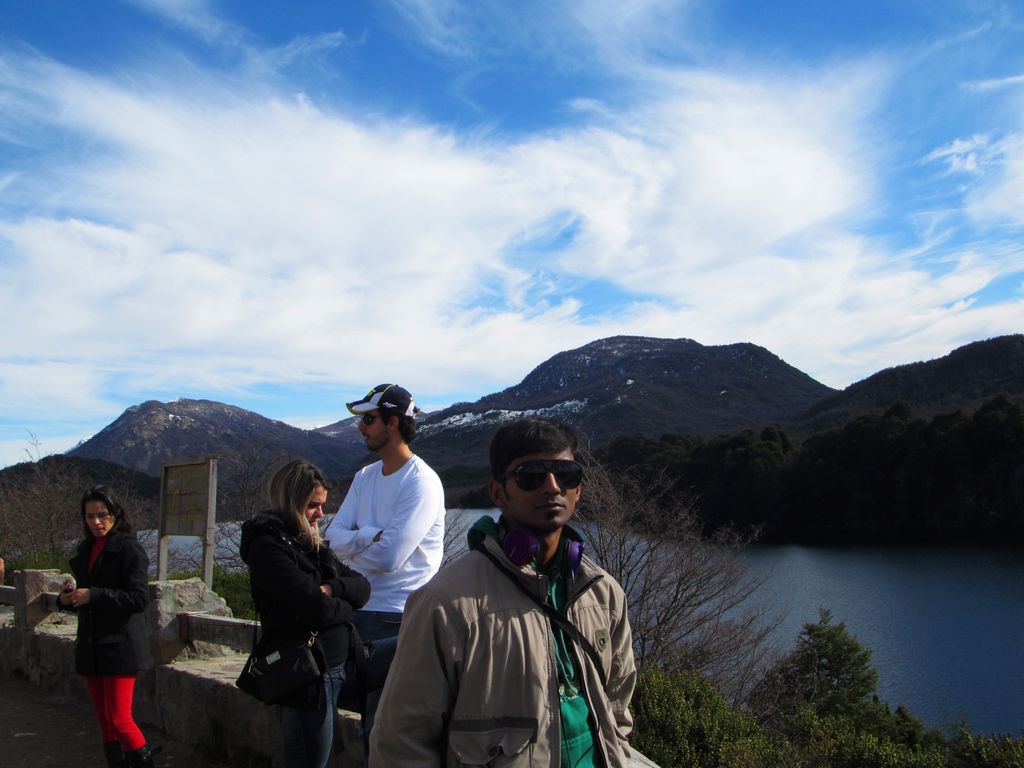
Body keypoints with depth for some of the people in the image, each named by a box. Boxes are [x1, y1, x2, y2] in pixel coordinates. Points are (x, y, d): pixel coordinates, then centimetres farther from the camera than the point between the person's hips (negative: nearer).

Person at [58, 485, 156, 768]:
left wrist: (93, 595, -22)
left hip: (119, 646, -7)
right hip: (90, 646, 7)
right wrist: (67, 599, 0)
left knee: (119, 719, -8)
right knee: (104, 720, 11)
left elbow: (140, 599, -17)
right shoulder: (85, 550, 12)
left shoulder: (129, 547, -10)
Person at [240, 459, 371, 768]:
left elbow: (362, 586, 5)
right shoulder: (268, 547, -15)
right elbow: (318, 609, -24)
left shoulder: (311, 544, 11)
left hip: (336, 666, 8)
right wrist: (345, 607, -4)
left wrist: (332, 588, -15)